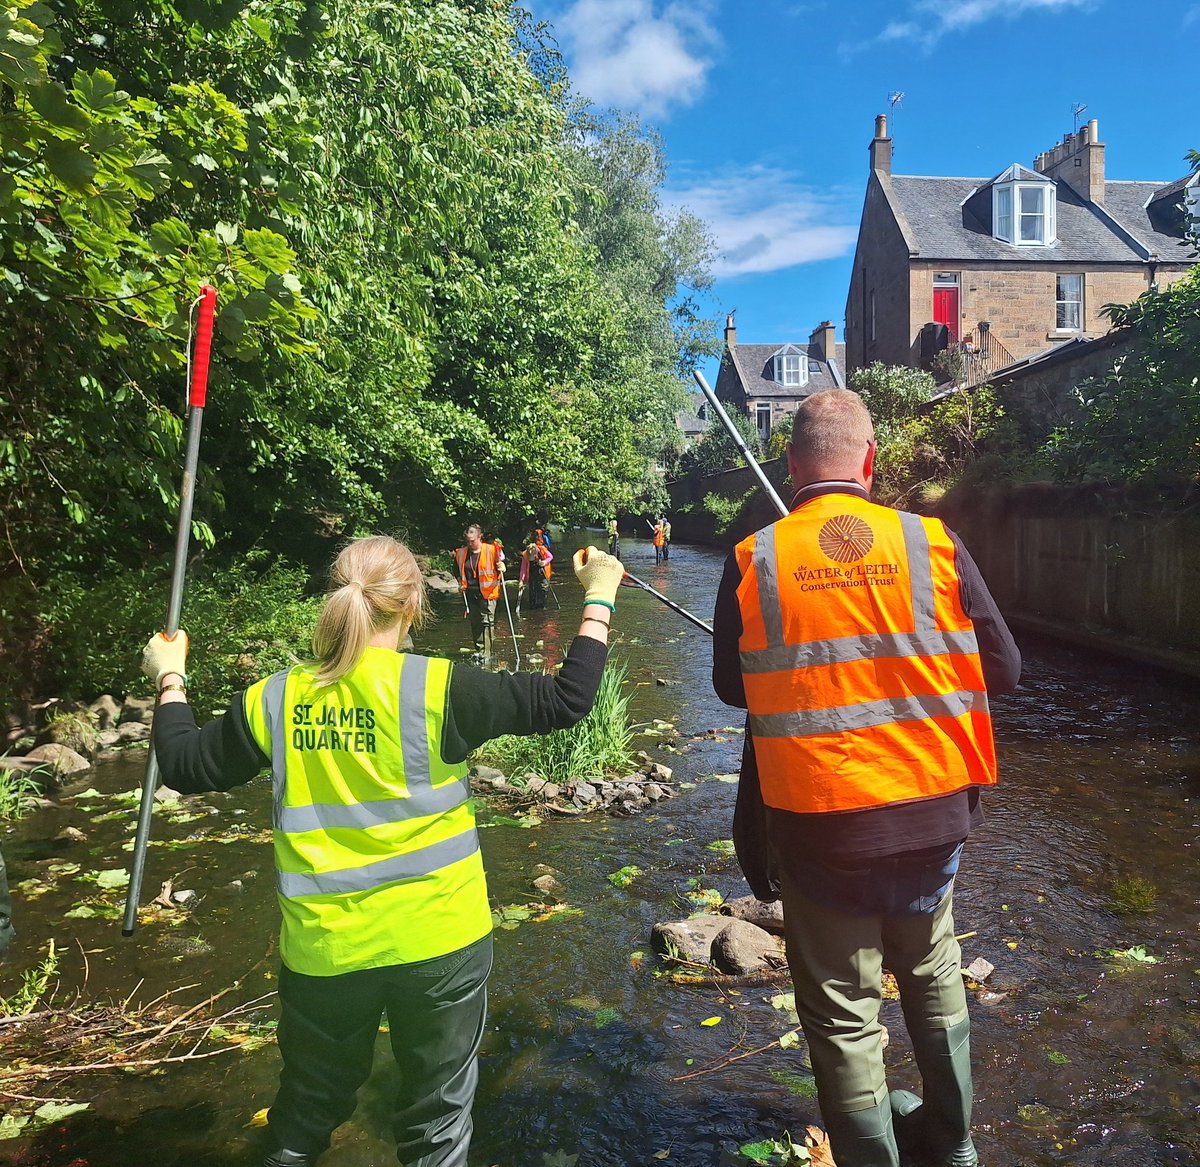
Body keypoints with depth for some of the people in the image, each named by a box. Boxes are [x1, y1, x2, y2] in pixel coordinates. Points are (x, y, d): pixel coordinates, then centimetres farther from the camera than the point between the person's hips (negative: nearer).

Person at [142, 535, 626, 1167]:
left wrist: (169, 679, 24)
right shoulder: (438, 689, -18)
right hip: (438, 938, -2)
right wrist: (599, 596, -4)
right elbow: (566, 698, -14)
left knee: (309, 1107, 27)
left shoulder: (274, 700, -7)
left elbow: (185, 766, 8)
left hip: (322, 948, 3)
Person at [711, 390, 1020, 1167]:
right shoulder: (934, 544, -9)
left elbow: (730, 687, 3)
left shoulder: (753, 561, -10)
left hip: (817, 819, -2)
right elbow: (1004, 670, 0)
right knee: (932, 972, 27)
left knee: (842, 1010, 14)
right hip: (932, 811, 3)